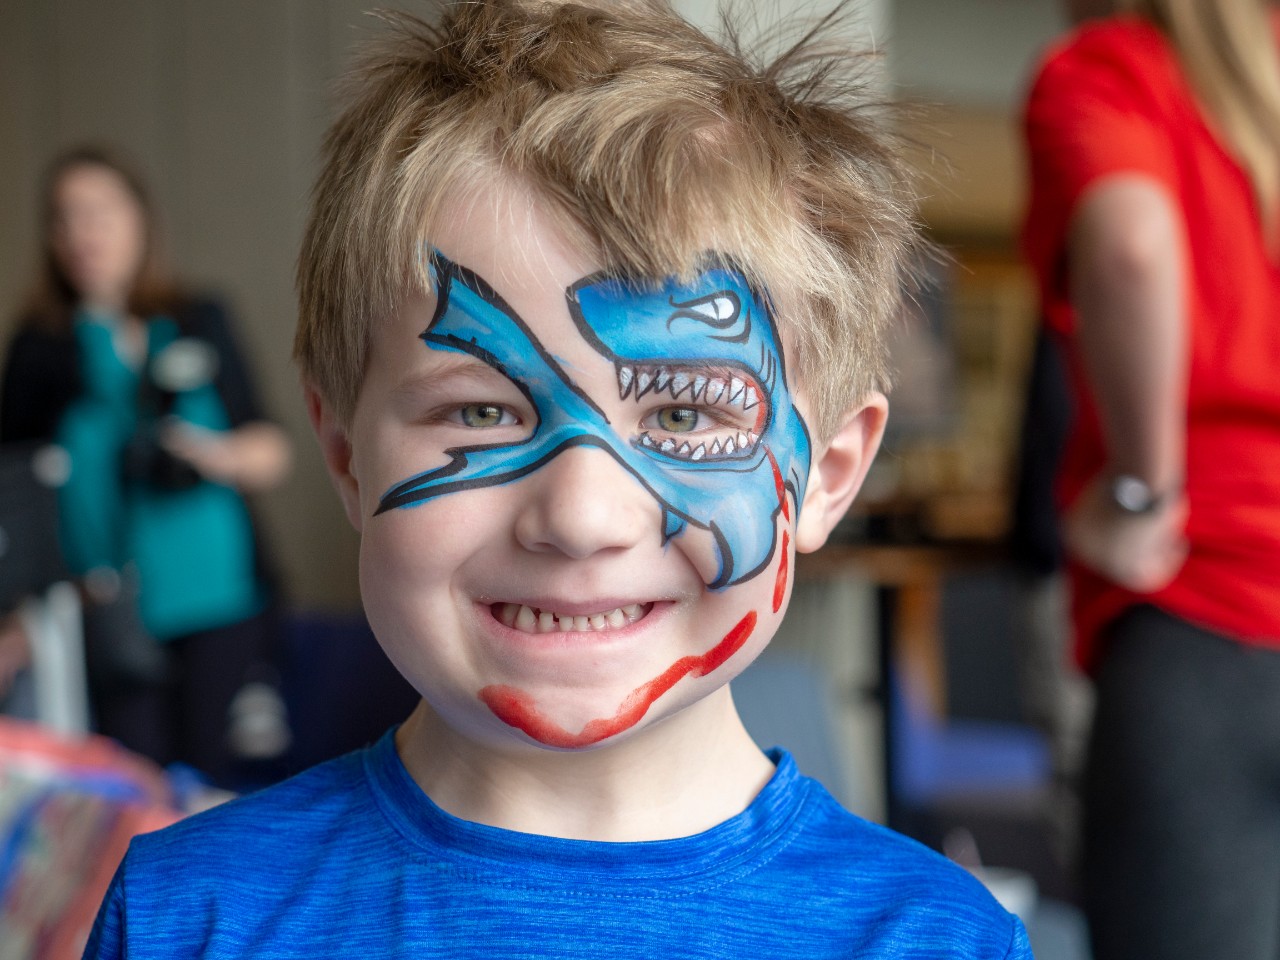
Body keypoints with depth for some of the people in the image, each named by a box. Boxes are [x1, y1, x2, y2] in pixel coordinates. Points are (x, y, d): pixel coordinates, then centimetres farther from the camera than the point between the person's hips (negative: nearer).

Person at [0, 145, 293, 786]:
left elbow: (272, 456, 11)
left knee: (211, 784, -1)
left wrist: (218, 455, -10)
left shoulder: (199, 325, 10)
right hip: (116, 610, -1)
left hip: (218, 598, 1)